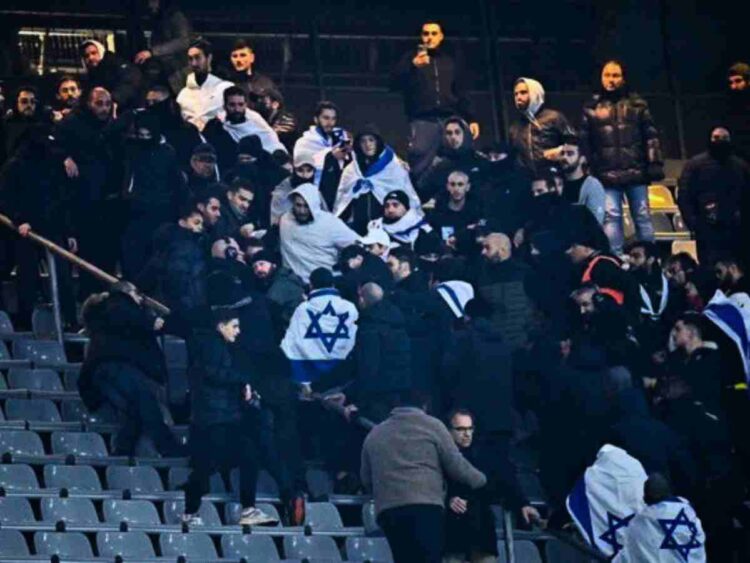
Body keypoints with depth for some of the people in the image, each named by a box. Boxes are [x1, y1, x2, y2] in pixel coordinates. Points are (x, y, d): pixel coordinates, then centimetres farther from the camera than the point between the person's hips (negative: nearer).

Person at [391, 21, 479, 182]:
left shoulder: (451, 60, 20)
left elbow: (461, 94, 23)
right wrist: (412, 66, -19)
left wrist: (470, 119, 14)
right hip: (423, 121, -3)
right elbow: (395, 83, -4)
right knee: (420, 168, -13)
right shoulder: (411, 57, 11)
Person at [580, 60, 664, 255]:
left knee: (642, 216, 5)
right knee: (611, 216, -5)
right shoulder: (591, 108, 8)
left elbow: (651, 136, 5)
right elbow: (584, 142, 7)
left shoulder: (637, 104, 8)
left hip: (636, 172, 0)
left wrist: (655, 164, -4)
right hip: (607, 174, 0)